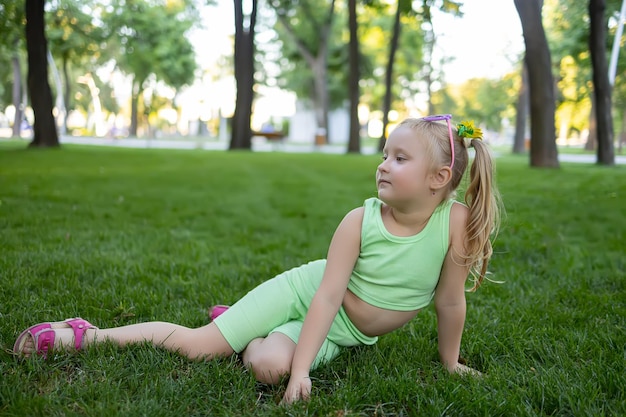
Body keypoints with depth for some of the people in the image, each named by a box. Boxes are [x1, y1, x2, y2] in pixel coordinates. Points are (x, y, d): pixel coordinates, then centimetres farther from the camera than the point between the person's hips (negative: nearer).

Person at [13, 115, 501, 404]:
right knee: (195, 345, -8)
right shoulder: (360, 221, -21)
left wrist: (450, 362, 2)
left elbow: (451, 300, -8)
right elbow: (328, 294, -22)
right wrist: (301, 371, -26)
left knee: (269, 366, -25)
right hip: (304, 292, -1)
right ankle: (84, 335, 8)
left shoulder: (457, 220, -19)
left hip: (343, 334, 2)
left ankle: (251, 338, 13)